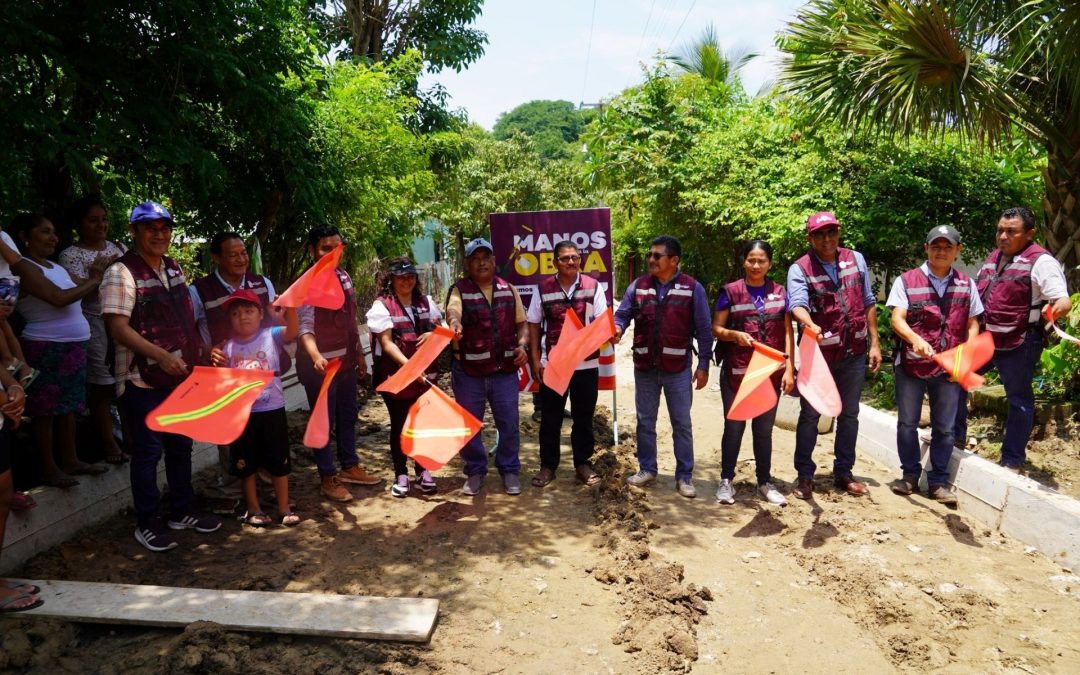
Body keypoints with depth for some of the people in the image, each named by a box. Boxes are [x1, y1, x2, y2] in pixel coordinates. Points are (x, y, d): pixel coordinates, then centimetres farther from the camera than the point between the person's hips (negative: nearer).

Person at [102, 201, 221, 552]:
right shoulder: (122, 272, -12)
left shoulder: (174, 268, 9)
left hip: (180, 376, 7)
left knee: (180, 447, 16)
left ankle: (182, 512, 30)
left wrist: (199, 351, 11)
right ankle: (146, 523, 19)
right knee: (147, 452, 3)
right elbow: (118, 327, -20)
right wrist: (161, 355, -30)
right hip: (143, 380, -7)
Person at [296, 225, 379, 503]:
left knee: (348, 415, 17)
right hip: (321, 364, -7)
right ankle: (328, 478, 16)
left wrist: (359, 355, 15)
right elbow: (305, 327, -24)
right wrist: (316, 357, -40)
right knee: (324, 420, 3)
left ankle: (350, 467, 33)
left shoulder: (344, 277, 7)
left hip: (346, 360, 7)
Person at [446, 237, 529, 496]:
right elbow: (452, 310, -27)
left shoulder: (508, 289, 7)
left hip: (505, 369, 2)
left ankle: (509, 470, 27)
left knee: (509, 423, 8)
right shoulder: (459, 290, -5)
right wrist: (455, 323, -51)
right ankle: (475, 471, 28)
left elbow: (521, 323, 13)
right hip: (468, 371, -2)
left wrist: (522, 345, -7)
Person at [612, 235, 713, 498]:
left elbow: (704, 330, -3)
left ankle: (684, 476, 18)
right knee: (645, 421, 13)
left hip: (678, 369, -2)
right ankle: (647, 469, 28)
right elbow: (622, 314, 1)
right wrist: (616, 329, -23)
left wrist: (703, 365, -6)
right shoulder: (638, 286, 2)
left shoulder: (692, 288, -5)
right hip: (644, 367, 3)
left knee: (682, 424, 7)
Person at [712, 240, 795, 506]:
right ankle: (726, 480, 16)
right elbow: (716, 329, -1)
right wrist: (735, 335, -21)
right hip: (736, 372, -2)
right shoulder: (730, 292, -1)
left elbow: (788, 333, 5)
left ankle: (765, 482, 23)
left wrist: (789, 368, -1)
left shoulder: (780, 293, 6)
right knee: (734, 426, 4)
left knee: (764, 429, 11)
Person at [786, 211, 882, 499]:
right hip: (819, 353, -4)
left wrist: (875, 343, 5)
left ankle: (843, 473, 27)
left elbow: (868, 303, 9)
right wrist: (810, 324, -49)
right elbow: (797, 304, -28)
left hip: (854, 352, 4)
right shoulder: (800, 269, -10)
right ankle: (804, 476, 15)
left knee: (849, 415, 13)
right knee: (810, 414, 3)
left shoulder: (856, 259, 4)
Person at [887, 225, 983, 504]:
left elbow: (972, 325, 9)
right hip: (911, 364, -2)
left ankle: (937, 482, 20)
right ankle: (910, 474, 24)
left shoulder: (966, 285, 7)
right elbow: (897, 319, -10)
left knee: (944, 428, 8)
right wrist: (916, 340, -29)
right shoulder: (906, 280, -2)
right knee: (907, 423, 8)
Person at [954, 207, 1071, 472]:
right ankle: (954, 435, 25)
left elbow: (1063, 301, -15)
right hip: (983, 339, 7)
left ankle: (1012, 461, 16)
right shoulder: (993, 258, 13)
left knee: (1019, 399, 5)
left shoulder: (1041, 261, -10)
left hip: (1018, 344, -7)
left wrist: (1056, 309, -31)